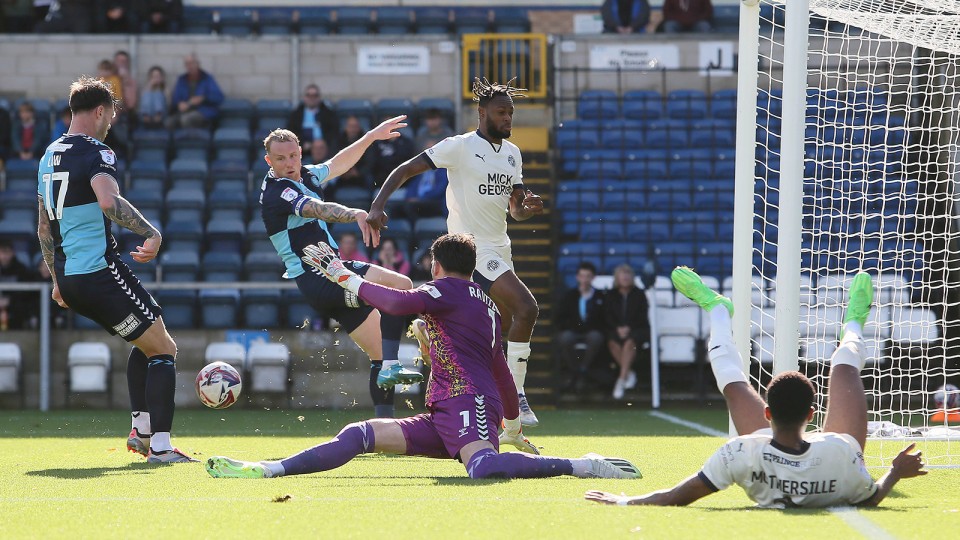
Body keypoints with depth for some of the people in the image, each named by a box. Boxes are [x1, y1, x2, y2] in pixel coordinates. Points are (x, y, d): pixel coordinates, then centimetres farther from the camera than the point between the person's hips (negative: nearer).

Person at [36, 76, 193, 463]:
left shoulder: (49, 156, 17)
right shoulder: (96, 152, -10)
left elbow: (44, 229, 24)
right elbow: (109, 202, -32)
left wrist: (58, 280, 30)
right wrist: (152, 233, -29)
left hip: (69, 280, 9)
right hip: (100, 270, -9)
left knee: (145, 341, 25)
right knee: (163, 348, -1)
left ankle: (141, 431, 20)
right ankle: (160, 447, -9)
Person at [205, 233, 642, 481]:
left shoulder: (447, 290, 2)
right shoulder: (486, 304, 28)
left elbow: (397, 303, -14)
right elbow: (500, 370, 36)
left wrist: (345, 277, -1)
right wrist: (513, 428, 49)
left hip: (467, 402, -10)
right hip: (442, 422, 10)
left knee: (484, 467, -39)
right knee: (362, 434, 1)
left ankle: (582, 466, -34)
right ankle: (270, 470, -6)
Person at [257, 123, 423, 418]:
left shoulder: (305, 175, 13)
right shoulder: (276, 191, -17)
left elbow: (337, 164, 31)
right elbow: (317, 209, -36)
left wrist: (371, 136, 32)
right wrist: (355, 214, -52)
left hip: (329, 277, 10)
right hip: (319, 279, -10)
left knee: (380, 350, 9)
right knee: (400, 284, -25)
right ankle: (390, 367, -33)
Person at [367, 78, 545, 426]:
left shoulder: (511, 153, 13)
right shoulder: (460, 147, -10)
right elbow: (405, 171, -10)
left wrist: (528, 208, -7)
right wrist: (377, 206, -23)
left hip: (499, 249, 9)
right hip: (472, 249, -9)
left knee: (503, 330, 12)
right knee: (527, 307, -21)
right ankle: (516, 396, -15)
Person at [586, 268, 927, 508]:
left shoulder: (743, 453, -46)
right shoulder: (839, 454, -46)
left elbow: (677, 497, -33)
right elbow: (870, 499, -24)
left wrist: (626, 502, -24)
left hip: (769, 493, 0)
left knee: (733, 382, 15)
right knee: (843, 367, 17)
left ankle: (717, 310, 49)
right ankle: (854, 323, 56)